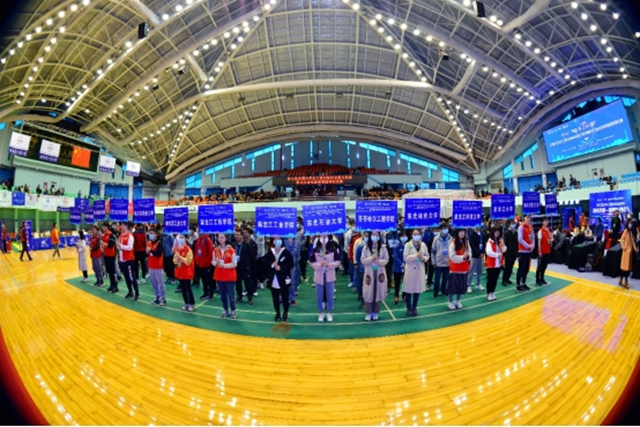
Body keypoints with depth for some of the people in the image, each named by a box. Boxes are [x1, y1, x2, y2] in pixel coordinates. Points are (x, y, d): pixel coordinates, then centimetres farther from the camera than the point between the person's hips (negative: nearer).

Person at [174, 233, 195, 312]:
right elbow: (175, 261, 9)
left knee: (188, 288, -2)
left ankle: (192, 304, 8)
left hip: (187, 273, -6)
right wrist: (176, 258, -12)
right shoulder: (177, 249, 6)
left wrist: (180, 257, -23)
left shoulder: (188, 249, -14)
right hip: (179, 272, 6)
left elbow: (188, 261, -20)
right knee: (183, 289, 11)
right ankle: (186, 303, 22)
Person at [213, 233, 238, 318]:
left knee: (230, 294, 0)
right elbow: (213, 262, 9)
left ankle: (233, 311, 16)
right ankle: (225, 310, 26)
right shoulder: (215, 250, 4)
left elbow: (234, 264, -10)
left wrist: (224, 265, -19)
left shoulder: (231, 250, -10)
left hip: (229, 276, -4)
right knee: (222, 295, 11)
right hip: (219, 275, 4)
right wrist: (216, 263, -13)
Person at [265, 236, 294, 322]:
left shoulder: (286, 252, -7)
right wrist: (272, 265, -17)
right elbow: (266, 263, 4)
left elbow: (291, 264, -9)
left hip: (283, 280, -3)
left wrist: (281, 268, -19)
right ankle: (277, 313, 29)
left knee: (285, 297, 6)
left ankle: (285, 313, 28)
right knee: (275, 298, 11)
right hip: (273, 280, 3)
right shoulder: (270, 252, 2)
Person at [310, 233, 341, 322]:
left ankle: (329, 313, 25)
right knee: (319, 296, 10)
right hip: (319, 276, 1)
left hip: (330, 276, 0)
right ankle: (320, 313, 26)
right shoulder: (315, 250, -3)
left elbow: (338, 261, -2)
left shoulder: (333, 249, -5)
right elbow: (311, 262, -2)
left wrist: (329, 264, -17)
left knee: (330, 296, 9)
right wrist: (320, 264, -19)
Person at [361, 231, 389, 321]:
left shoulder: (383, 247, -1)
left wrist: (379, 261, -19)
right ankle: (369, 313, 16)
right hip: (369, 273, -1)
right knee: (369, 293, 2)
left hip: (380, 273, 1)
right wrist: (372, 258, -19)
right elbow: (363, 260, -6)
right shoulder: (366, 247, -3)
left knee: (378, 292, 7)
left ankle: (375, 312, 22)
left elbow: (386, 260, -2)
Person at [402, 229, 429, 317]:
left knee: (418, 290, 10)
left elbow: (427, 256, 11)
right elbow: (405, 258, -15)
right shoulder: (407, 245, -9)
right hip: (410, 269, -3)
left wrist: (424, 258, -11)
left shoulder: (423, 245, 1)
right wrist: (416, 255, -23)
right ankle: (409, 308, 19)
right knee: (409, 290, 3)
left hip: (420, 269, 3)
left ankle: (414, 307, 27)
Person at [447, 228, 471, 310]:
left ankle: (458, 301, 27)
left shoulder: (466, 243, 4)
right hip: (455, 269, -5)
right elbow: (453, 257, -16)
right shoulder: (453, 243, -13)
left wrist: (467, 256, -16)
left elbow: (469, 253, 5)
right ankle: (450, 302, 17)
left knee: (462, 286, 11)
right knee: (453, 285, 1)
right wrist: (463, 257, -24)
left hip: (464, 268, 5)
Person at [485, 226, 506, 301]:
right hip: (491, 264, -6)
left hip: (498, 264, 6)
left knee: (495, 279, 12)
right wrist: (497, 255, -18)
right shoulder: (490, 242, -13)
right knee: (490, 279, 0)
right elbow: (489, 252, -23)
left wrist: (503, 244, -10)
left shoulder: (500, 241, 10)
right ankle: (489, 294, 8)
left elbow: (504, 250, 6)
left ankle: (493, 293, 23)